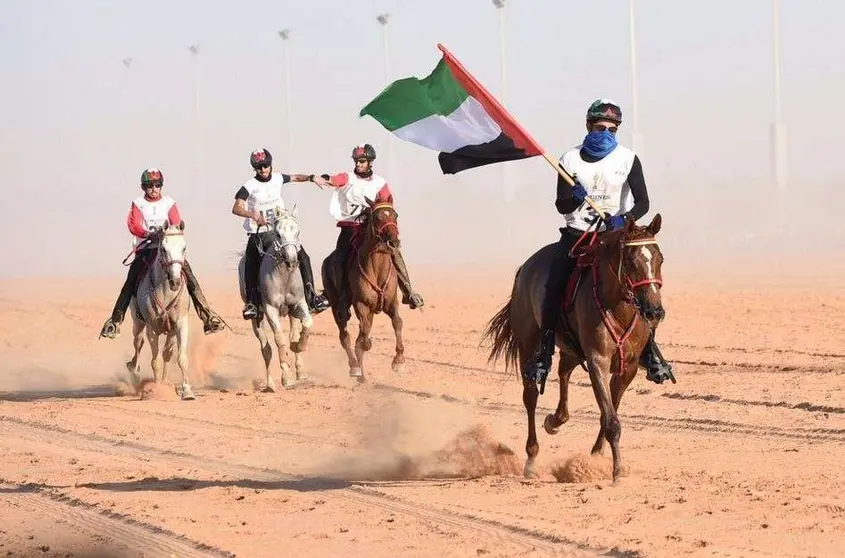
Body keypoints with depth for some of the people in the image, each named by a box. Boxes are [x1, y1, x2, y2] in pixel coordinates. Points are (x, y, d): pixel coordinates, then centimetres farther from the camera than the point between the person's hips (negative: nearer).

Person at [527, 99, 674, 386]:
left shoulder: (628, 159, 1)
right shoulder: (571, 160, 2)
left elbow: (642, 202, -4)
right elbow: (561, 205, 1)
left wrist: (624, 219, -25)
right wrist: (575, 198, -23)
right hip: (577, 232, 0)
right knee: (555, 283, -21)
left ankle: (649, 351, -4)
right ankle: (545, 349, -10)